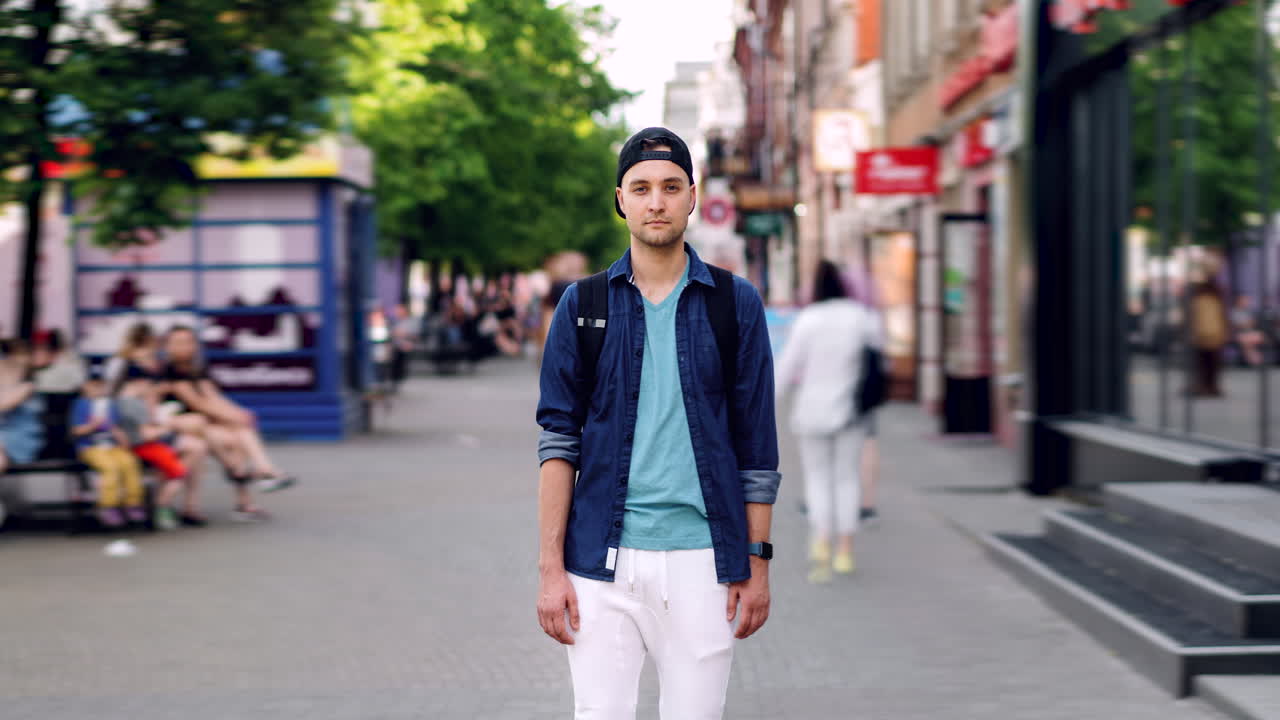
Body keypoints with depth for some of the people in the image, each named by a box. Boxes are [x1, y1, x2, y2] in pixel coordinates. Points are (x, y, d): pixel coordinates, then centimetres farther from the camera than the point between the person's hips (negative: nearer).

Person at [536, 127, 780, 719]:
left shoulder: (735, 304, 6)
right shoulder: (583, 305, 6)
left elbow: (757, 445, 6)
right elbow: (558, 442, 3)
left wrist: (757, 562, 2)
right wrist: (551, 568, -4)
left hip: (701, 559, 0)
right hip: (603, 559, 0)